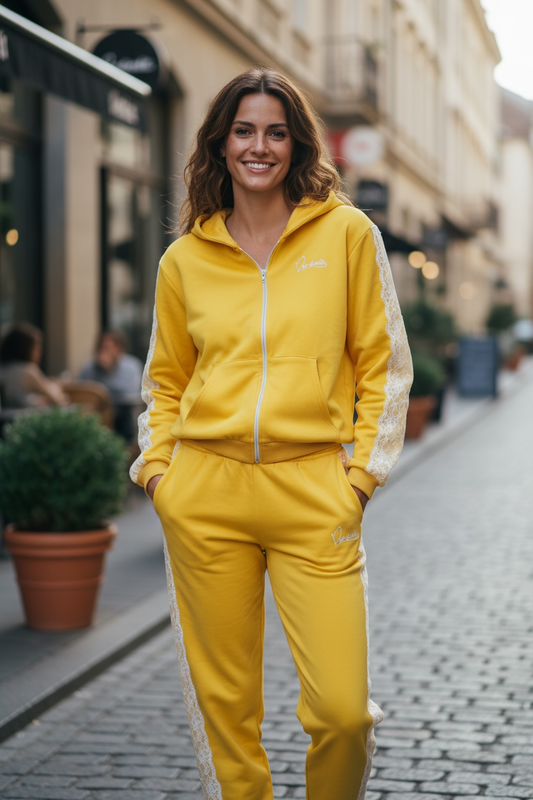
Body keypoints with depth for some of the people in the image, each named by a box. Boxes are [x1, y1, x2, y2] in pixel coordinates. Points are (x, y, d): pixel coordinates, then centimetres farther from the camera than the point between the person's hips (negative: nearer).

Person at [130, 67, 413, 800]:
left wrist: (365, 470, 0)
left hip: (313, 492, -2)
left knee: (341, 709, -7)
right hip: (204, 493, 2)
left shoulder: (346, 233, 4)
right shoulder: (185, 258, 9)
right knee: (222, 702, 6)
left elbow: (384, 362, 6)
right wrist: (156, 467, 7)